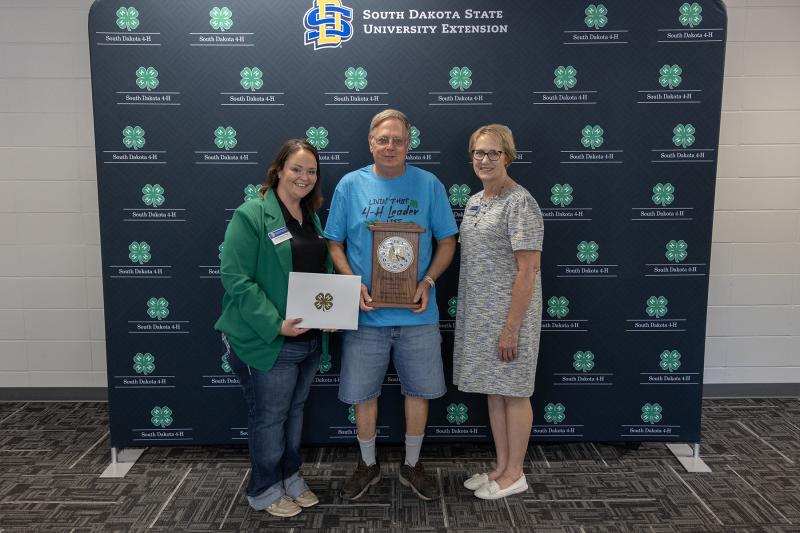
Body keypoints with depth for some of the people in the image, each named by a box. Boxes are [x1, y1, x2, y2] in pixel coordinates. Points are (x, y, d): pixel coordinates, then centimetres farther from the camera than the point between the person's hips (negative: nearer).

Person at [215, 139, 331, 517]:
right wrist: (275, 324, -25)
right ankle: (264, 491, 28)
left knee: (294, 411, 20)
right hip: (267, 341, -7)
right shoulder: (251, 216, -13)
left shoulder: (312, 218, 10)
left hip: (309, 340, 7)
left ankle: (291, 478, 39)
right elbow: (235, 279, -19)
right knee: (269, 417, 8)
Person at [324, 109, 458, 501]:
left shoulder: (429, 185, -1)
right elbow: (334, 243, 2)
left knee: (418, 390, 11)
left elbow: (447, 241, 3)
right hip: (366, 312, 0)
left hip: (416, 313, 0)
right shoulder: (351, 185, 0)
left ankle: (411, 465, 33)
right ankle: (368, 465, 33)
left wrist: (428, 281, -13)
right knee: (363, 393, 10)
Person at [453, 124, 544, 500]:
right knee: (494, 390, 15)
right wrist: (469, 314, 14)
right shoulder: (474, 202, 12)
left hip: (509, 314, -8)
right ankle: (501, 467, 30)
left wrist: (511, 327, -19)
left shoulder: (520, 203, -13)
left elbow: (527, 270, -17)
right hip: (478, 314, 8)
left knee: (513, 392, 5)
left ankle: (514, 474, 21)